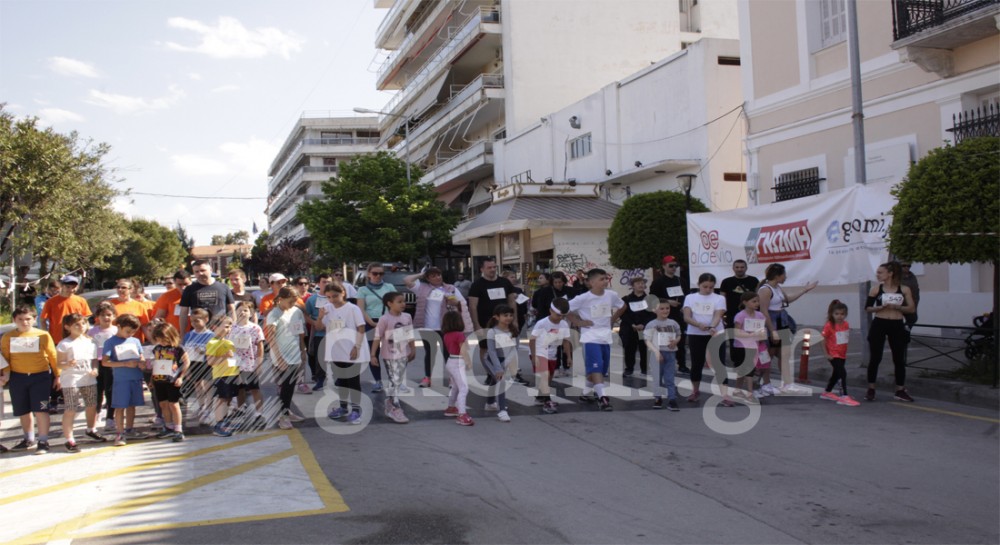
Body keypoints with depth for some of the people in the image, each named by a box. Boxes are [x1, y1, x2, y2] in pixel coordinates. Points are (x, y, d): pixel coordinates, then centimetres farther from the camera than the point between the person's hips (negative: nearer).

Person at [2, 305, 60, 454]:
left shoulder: (43, 335, -4)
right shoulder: (8, 338, 3)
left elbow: (52, 356, 0)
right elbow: (4, 358, 6)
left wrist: (57, 375, 1)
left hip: (40, 376, -3)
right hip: (17, 377, 3)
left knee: (40, 409, -6)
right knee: (23, 411, 14)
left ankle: (43, 441, 2)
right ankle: (29, 440, 31)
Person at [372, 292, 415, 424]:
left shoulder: (407, 317, 2)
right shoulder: (384, 319, -15)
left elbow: (410, 335, 12)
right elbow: (377, 338, -12)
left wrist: (412, 350, 12)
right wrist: (373, 355, -13)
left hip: (403, 355, 6)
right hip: (390, 356, -6)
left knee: (397, 382, 13)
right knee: (395, 382, -6)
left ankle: (389, 407, 26)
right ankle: (396, 410, -1)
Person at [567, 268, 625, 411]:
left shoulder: (611, 295, -1)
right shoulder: (583, 298, -14)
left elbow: (622, 306, 19)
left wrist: (613, 319, 9)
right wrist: (578, 322, -10)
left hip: (606, 336, 6)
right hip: (590, 337, -6)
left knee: (601, 369, 13)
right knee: (596, 368, -16)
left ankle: (586, 393, 30)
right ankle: (602, 397, -18)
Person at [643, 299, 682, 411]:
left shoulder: (673, 324, 6)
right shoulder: (651, 324, -6)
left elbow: (678, 336, 20)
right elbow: (647, 341, -8)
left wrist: (675, 341, -3)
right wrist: (656, 351, -21)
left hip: (670, 354, 2)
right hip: (657, 354, -2)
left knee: (670, 379, 0)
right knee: (657, 378, 9)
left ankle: (672, 400, -1)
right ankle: (657, 399, 22)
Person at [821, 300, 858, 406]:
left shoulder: (846, 325, 2)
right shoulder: (829, 326, -16)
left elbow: (846, 338, 14)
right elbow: (824, 341, -11)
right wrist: (827, 354, -13)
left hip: (842, 354, 7)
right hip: (834, 355, -7)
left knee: (837, 374, 19)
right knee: (843, 373, -18)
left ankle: (827, 392, 36)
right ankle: (844, 397, -17)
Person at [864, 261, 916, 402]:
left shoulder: (904, 290, 1)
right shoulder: (876, 289, 1)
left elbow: (911, 308, -1)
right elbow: (867, 308, 2)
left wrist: (897, 307, -16)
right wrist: (880, 307, -15)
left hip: (897, 326, 1)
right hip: (879, 325, 0)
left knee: (899, 359, 5)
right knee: (875, 358, 1)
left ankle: (900, 391, 16)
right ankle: (871, 389, 10)